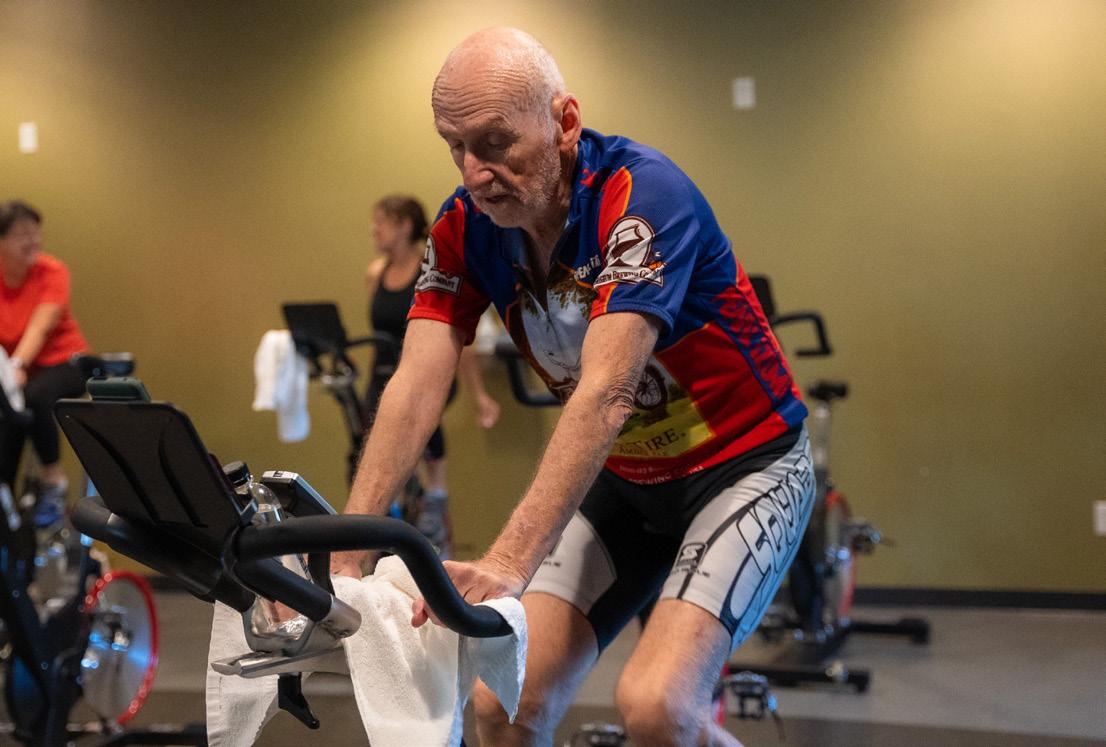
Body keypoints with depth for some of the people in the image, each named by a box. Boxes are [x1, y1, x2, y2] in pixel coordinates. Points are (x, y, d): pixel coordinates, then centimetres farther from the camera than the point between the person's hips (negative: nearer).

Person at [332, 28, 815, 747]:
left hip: (745, 464, -6)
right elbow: (417, 388, -17)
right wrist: (341, 557, -29)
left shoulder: (643, 194, -27)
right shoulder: (465, 228, -9)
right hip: (622, 480, 6)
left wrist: (509, 561, -47)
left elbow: (604, 396, -37)